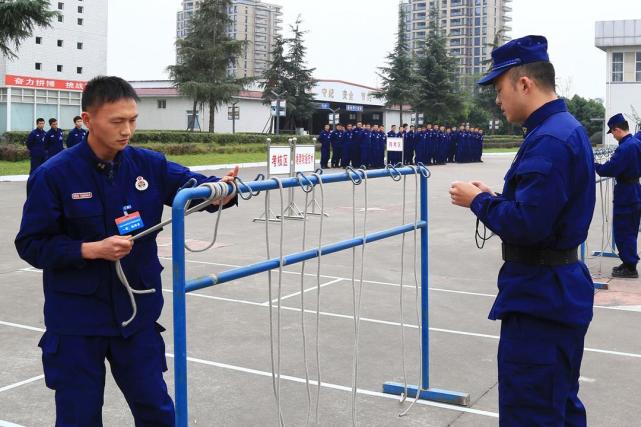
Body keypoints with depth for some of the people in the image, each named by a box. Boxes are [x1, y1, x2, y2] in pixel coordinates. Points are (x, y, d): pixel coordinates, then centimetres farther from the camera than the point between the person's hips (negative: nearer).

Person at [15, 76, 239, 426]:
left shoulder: (149, 165, -4)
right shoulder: (54, 174, -13)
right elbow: (31, 244, -10)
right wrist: (92, 250, -22)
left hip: (137, 313, 3)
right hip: (76, 320, -3)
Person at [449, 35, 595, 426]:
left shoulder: (549, 140, -22)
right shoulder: (567, 128, 12)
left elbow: (526, 224, -28)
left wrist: (478, 201, -12)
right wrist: (494, 197, 7)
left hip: (540, 298, -11)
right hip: (559, 292, 11)